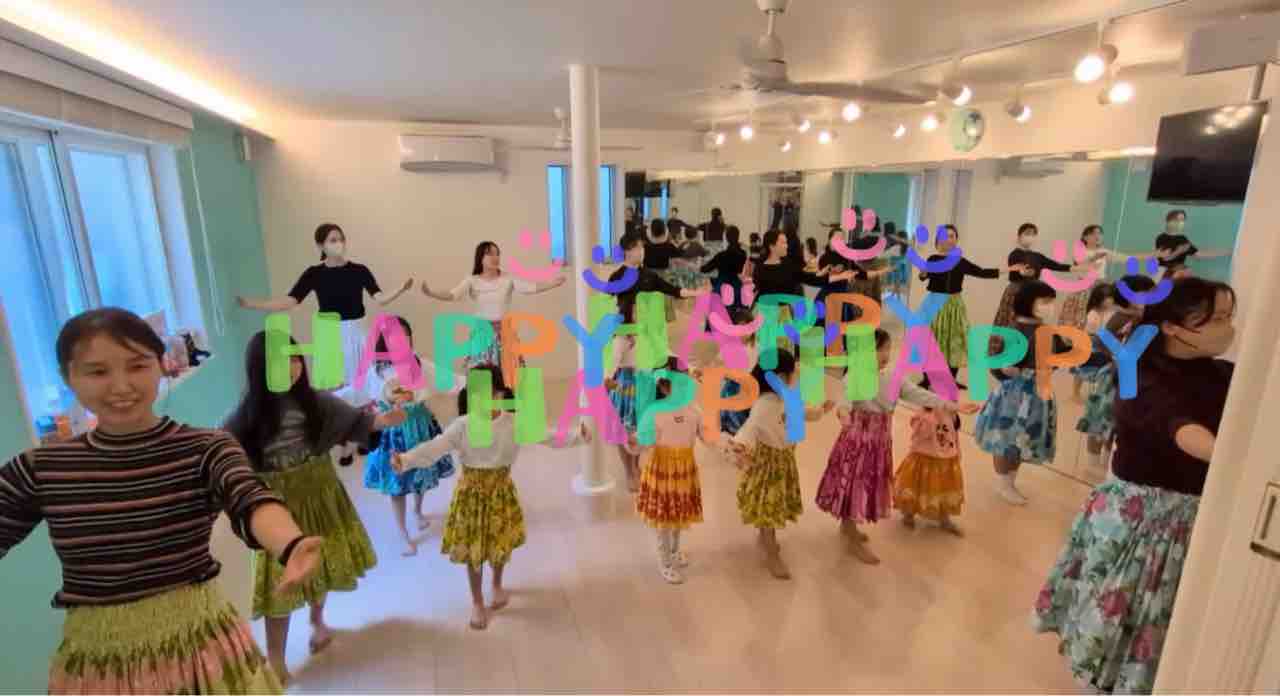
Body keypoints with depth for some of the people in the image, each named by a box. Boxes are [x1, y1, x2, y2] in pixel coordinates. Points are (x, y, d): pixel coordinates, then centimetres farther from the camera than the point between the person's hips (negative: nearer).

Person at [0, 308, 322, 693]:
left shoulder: (205, 448, -15)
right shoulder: (39, 469, -3)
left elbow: (252, 501, -32)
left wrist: (290, 547, -51)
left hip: (198, 641, -2)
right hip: (94, 656, 3)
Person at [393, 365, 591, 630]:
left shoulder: (515, 423, -12)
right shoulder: (462, 425, -14)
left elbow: (549, 437, -16)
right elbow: (434, 448, -23)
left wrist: (577, 436, -31)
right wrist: (406, 460, -40)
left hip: (501, 491, 1)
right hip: (471, 492, -1)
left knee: (501, 545, 18)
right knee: (473, 549, 10)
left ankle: (498, 586, 50)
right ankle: (477, 602, 33)